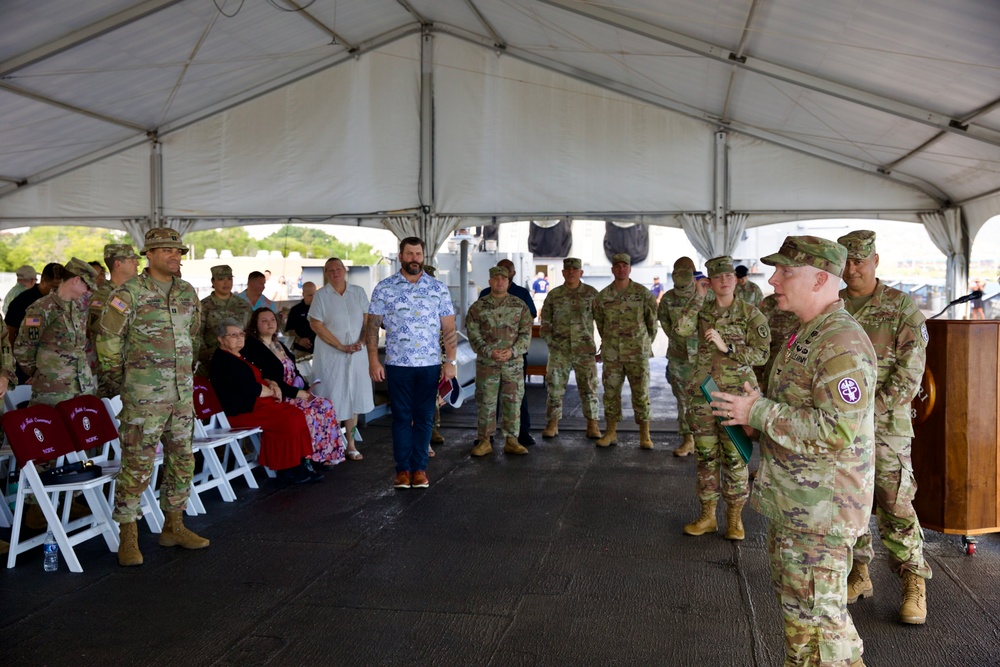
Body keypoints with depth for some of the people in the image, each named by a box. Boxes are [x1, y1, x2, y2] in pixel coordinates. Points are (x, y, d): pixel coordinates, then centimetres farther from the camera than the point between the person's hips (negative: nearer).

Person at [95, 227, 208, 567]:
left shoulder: (187, 293, 11)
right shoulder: (129, 293, -8)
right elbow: (107, 339, -6)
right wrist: (114, 381, -3)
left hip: (182, 394, 7)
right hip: (144, 396, -6)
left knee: (182, 462, 12)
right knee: (137, 465, -4)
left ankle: (174, 526, 25)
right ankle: (128, 537, 6)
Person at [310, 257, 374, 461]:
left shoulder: (358, 292, 6)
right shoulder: (321, 295, -3)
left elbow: (368, 320, 5)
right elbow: (316, 324, -9)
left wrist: (361, 342, -13)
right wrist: (341, 346, -14)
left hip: (356, 353, 3)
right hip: (330, 355, -3)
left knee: (354, 397, 8)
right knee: (332, 399, -2)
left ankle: (350, 444, 18)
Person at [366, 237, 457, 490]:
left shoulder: (439, 289, 5)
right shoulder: (384, 288, 2)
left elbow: (448, 328, 6)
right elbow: (372, 325, 2)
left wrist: (451, 361, -1)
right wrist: (373, 360, -6)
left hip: (430, 364, 1)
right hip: (397, 364, -1)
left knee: (424, 417, 6)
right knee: (401, 417, 5)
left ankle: (420, 468, 16)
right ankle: (403, 469, 14)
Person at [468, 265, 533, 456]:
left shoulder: (520, 306, 6)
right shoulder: (478, 307, 3)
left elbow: (526, 334, 2)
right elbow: (473, 334, -3)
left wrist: (512, 351, -14)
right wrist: (490, 352, -16)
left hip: (514, 363, 1)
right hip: (486, 363, -1)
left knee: (512, 402, 5)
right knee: (485, 402, 3)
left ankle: (511, 441, 14)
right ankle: (484, 441, 12)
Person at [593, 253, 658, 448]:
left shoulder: (643, 293, -3)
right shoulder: (603, 296, 4)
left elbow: (652, 320, 5)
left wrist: (646, 342, 10)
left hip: (637, 353, -2)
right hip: (611, 353, 3)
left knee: (641, 393, 0)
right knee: (611, 393, 7)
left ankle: (645, 435, 9)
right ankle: (611, 432, 16)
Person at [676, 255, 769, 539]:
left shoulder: (750, 313, -2)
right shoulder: (703, 311, 7)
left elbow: (761, 354, -8)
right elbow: (682, 329, -12)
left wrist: (726, 347, -17)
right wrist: (698, 298, -10)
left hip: (736, 394, -3)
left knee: (734, 457, 1)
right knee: (705, 455, 8)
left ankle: (735, 518, 14)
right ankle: (707, 516, 19)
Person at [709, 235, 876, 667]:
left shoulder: (842, 343, -22)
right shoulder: (808, 334, 12)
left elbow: (837, 430, -30)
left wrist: (760, 412, -22)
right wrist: (755, 408, 8)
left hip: (820, 507, -11)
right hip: (793, 500, 11)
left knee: (817, 610, -2)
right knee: (792, 597, 22)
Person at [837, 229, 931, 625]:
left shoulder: (902, 308, -4)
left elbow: (909, 373, -8)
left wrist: (870, 407, -15)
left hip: (885, 423, -4)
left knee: (894, 504, -4)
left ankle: (914, 584, 10)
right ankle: (859, 575, 23)